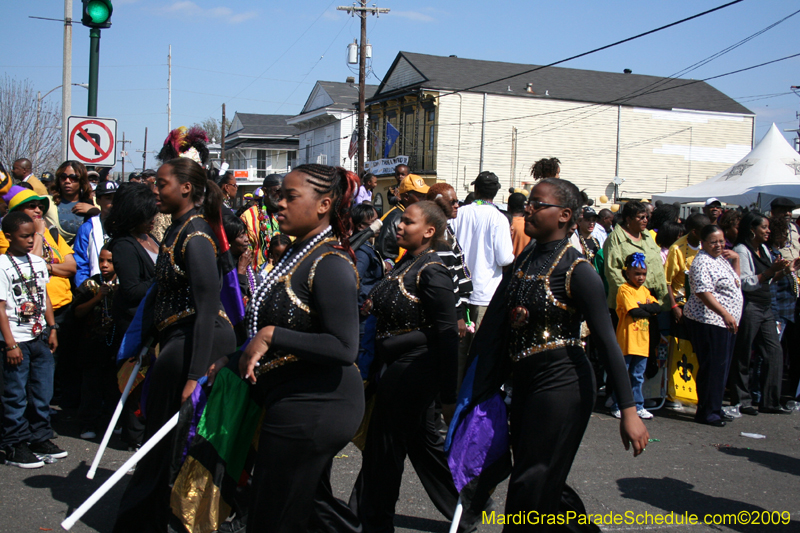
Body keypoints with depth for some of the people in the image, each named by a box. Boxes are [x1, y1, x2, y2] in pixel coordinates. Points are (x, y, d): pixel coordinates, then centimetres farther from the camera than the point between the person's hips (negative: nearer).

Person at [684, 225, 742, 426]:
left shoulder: (721, 259, 16)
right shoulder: (702, 262, -14)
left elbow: (734, 281, 28)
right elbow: (703, 293, -23)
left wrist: (736, 259, 13)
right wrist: (725, 314, -27)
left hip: (725, 321, 10)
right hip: (709, 321, -10)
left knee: (721, 367, 13)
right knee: (712, 367, -8)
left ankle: (715, 409, 21)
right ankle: (706, 412, -1)